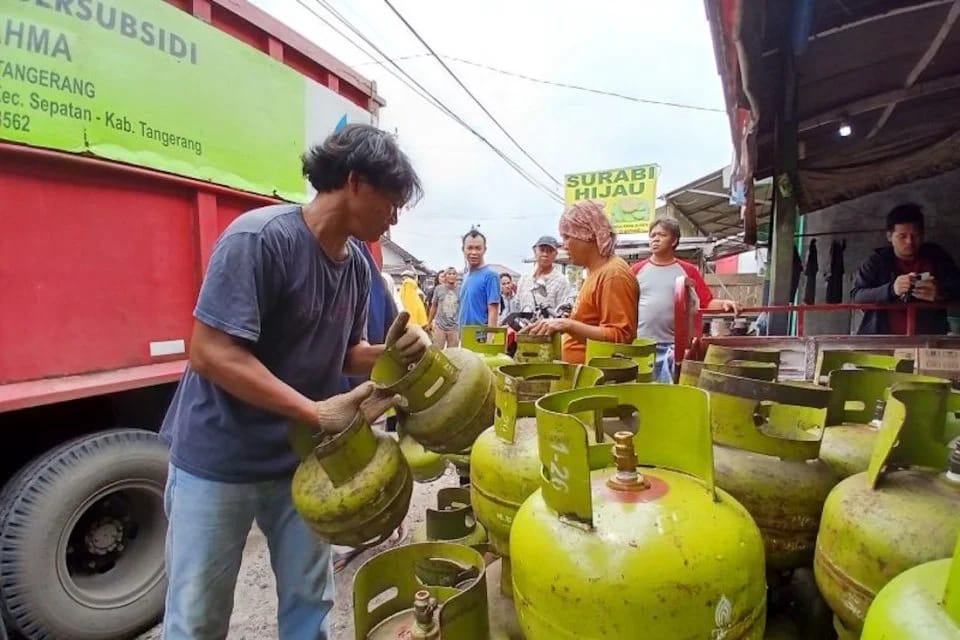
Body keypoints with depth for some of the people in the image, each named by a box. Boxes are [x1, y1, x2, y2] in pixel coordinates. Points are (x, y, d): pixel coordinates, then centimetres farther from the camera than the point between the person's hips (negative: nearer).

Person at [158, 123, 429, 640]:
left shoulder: (357, 266, 0)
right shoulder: (259, 237, -22)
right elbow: (210, 353, -26)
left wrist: (393, 351, -12)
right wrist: (317, 412, -26)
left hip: (301, 457, 6)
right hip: (219, 458, -6)